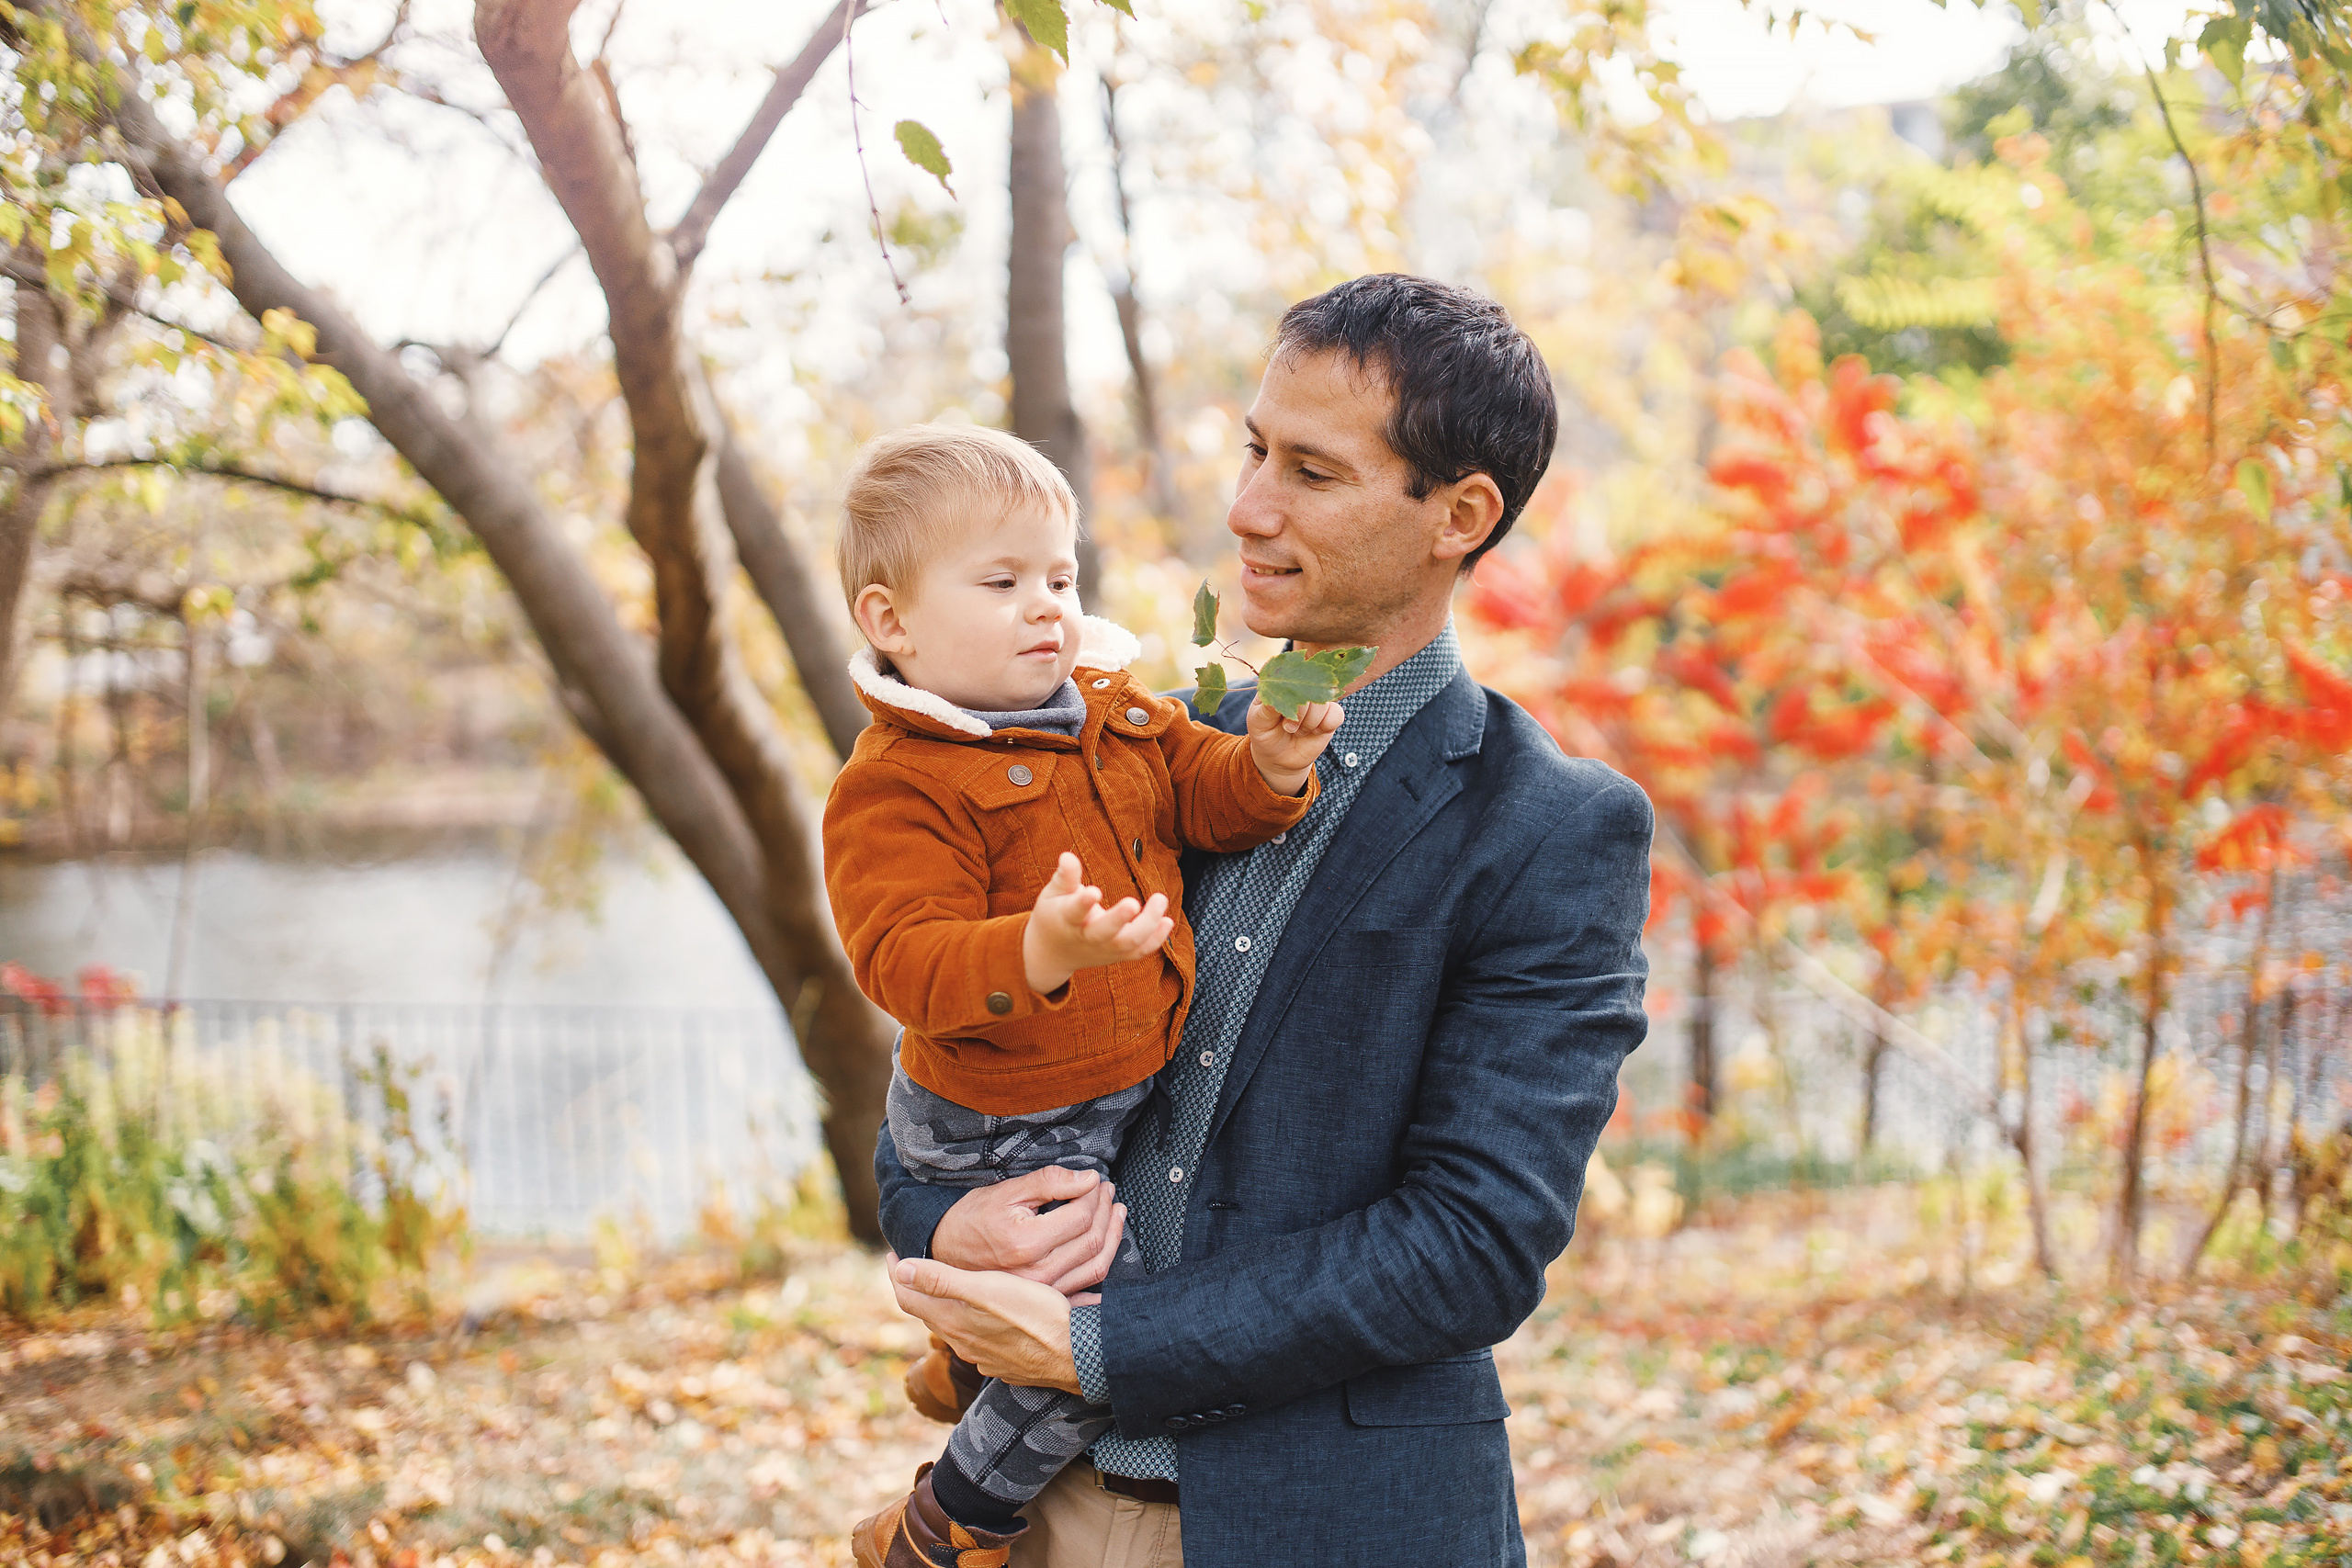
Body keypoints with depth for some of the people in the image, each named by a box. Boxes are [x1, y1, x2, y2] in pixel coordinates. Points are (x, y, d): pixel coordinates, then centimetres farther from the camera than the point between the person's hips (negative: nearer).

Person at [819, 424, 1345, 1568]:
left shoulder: (1119, 714, 3)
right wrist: (1043, 950, -46)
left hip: (1135, 1084, 8)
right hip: (1006, 1134, -8)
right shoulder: (896, 788, -21)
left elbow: (1206, 796, 2)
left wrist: (1269, 767, -21)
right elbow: (906, 963, -29)